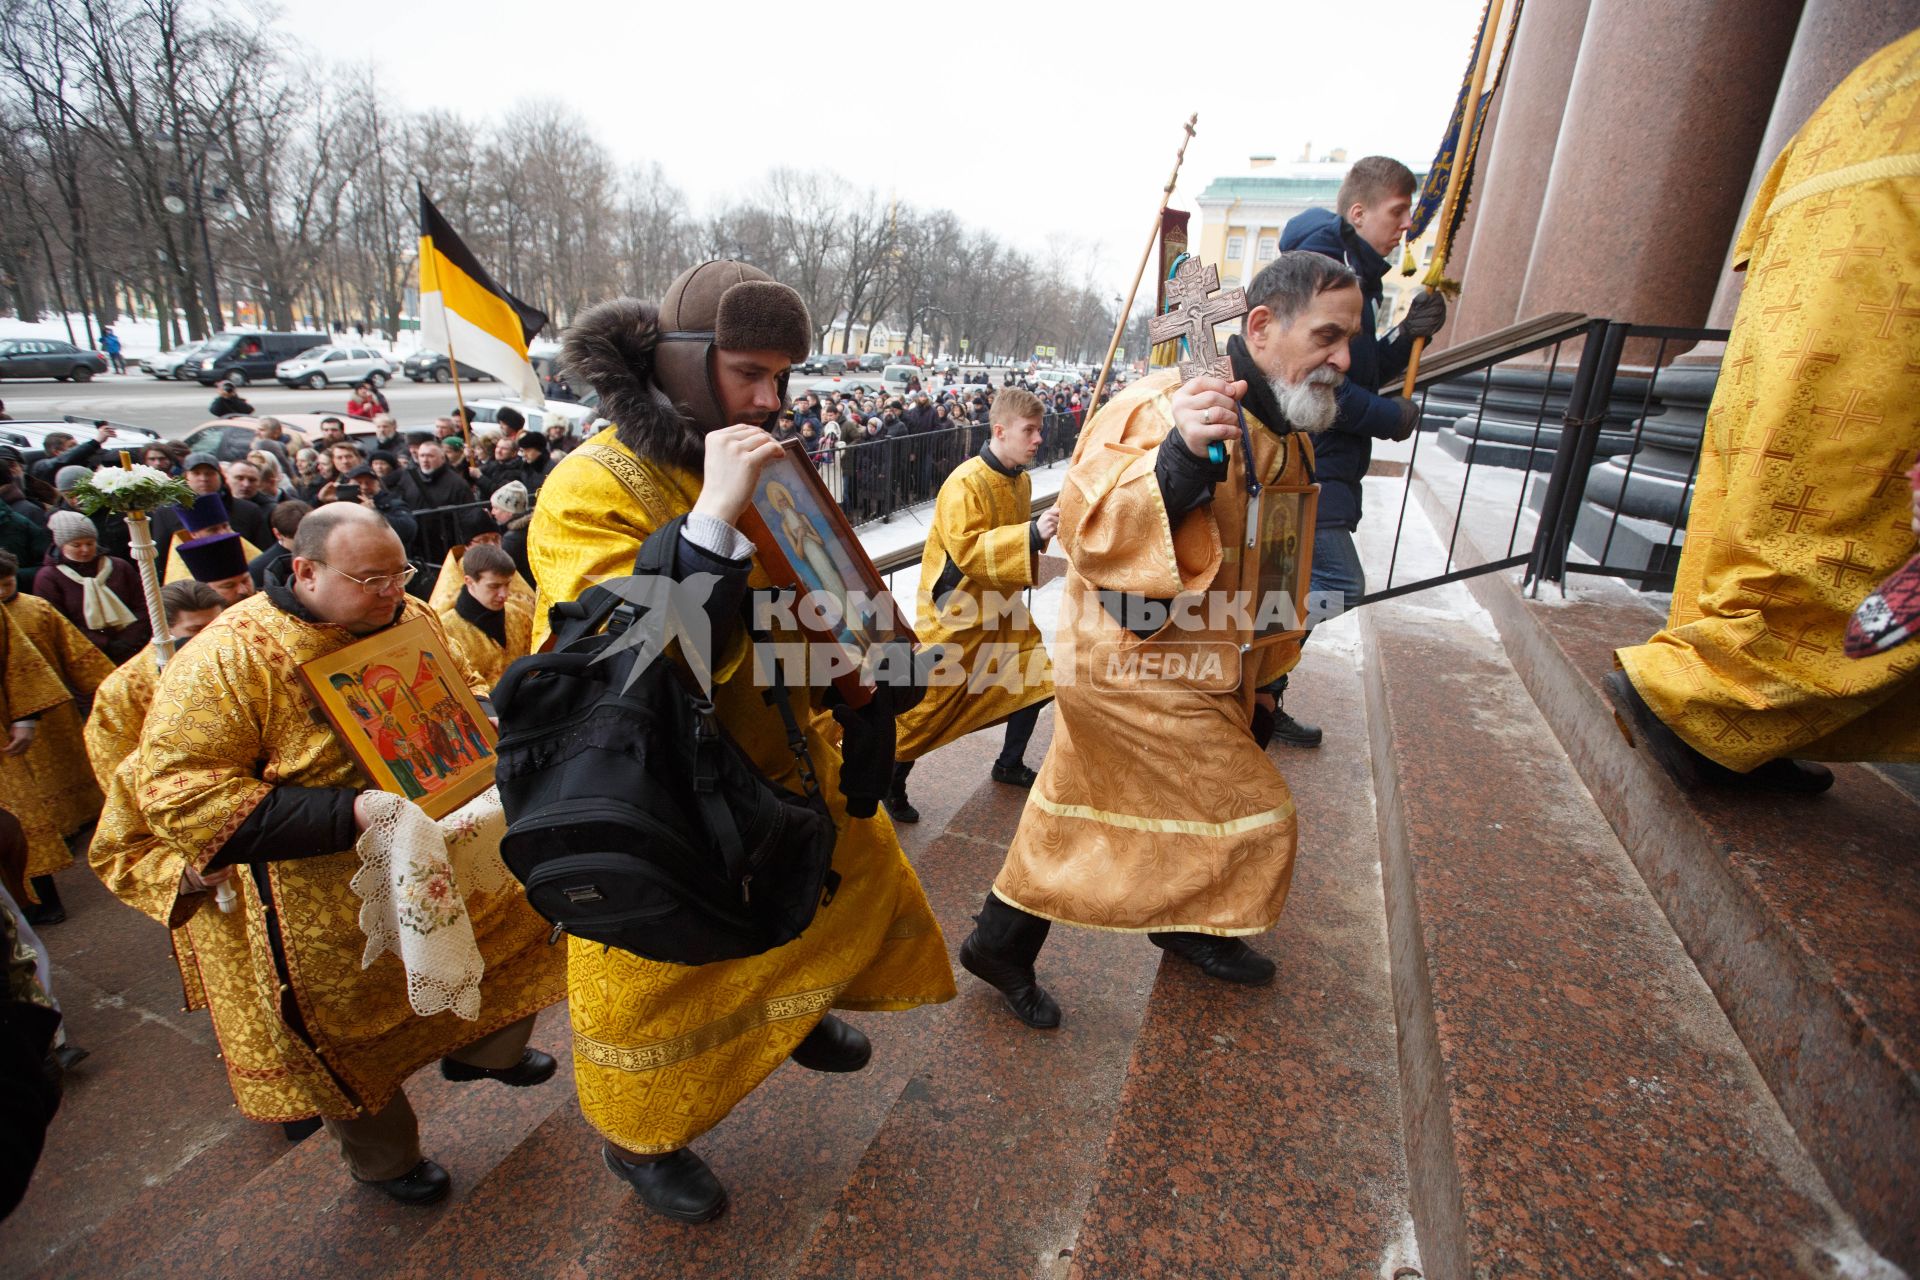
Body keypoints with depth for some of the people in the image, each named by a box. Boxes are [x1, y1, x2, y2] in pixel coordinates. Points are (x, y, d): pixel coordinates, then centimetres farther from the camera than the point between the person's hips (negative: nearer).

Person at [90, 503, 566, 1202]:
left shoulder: (413, 620, -5)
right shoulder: (227, 658, -23)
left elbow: (459, 689, 13)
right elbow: (176, 790, -25)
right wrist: (348, 812, -33)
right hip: (316, 898, -5)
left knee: (515, 917, 15)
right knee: (350, 1034, 13)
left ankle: (481, 1049, 46)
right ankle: (383, 1159, 42)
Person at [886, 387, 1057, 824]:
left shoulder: (1020, 480, 6)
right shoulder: (965, 483, -22)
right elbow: (967, 549, -31)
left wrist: (1043, 527, 5)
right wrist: (1031, 534, -35)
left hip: (1001, 606, 9)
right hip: (955, 610, -8)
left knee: (1034, 678, 11)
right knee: (929, 700, -1)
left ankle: (1009, 765, 32)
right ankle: (892, 784, 18)